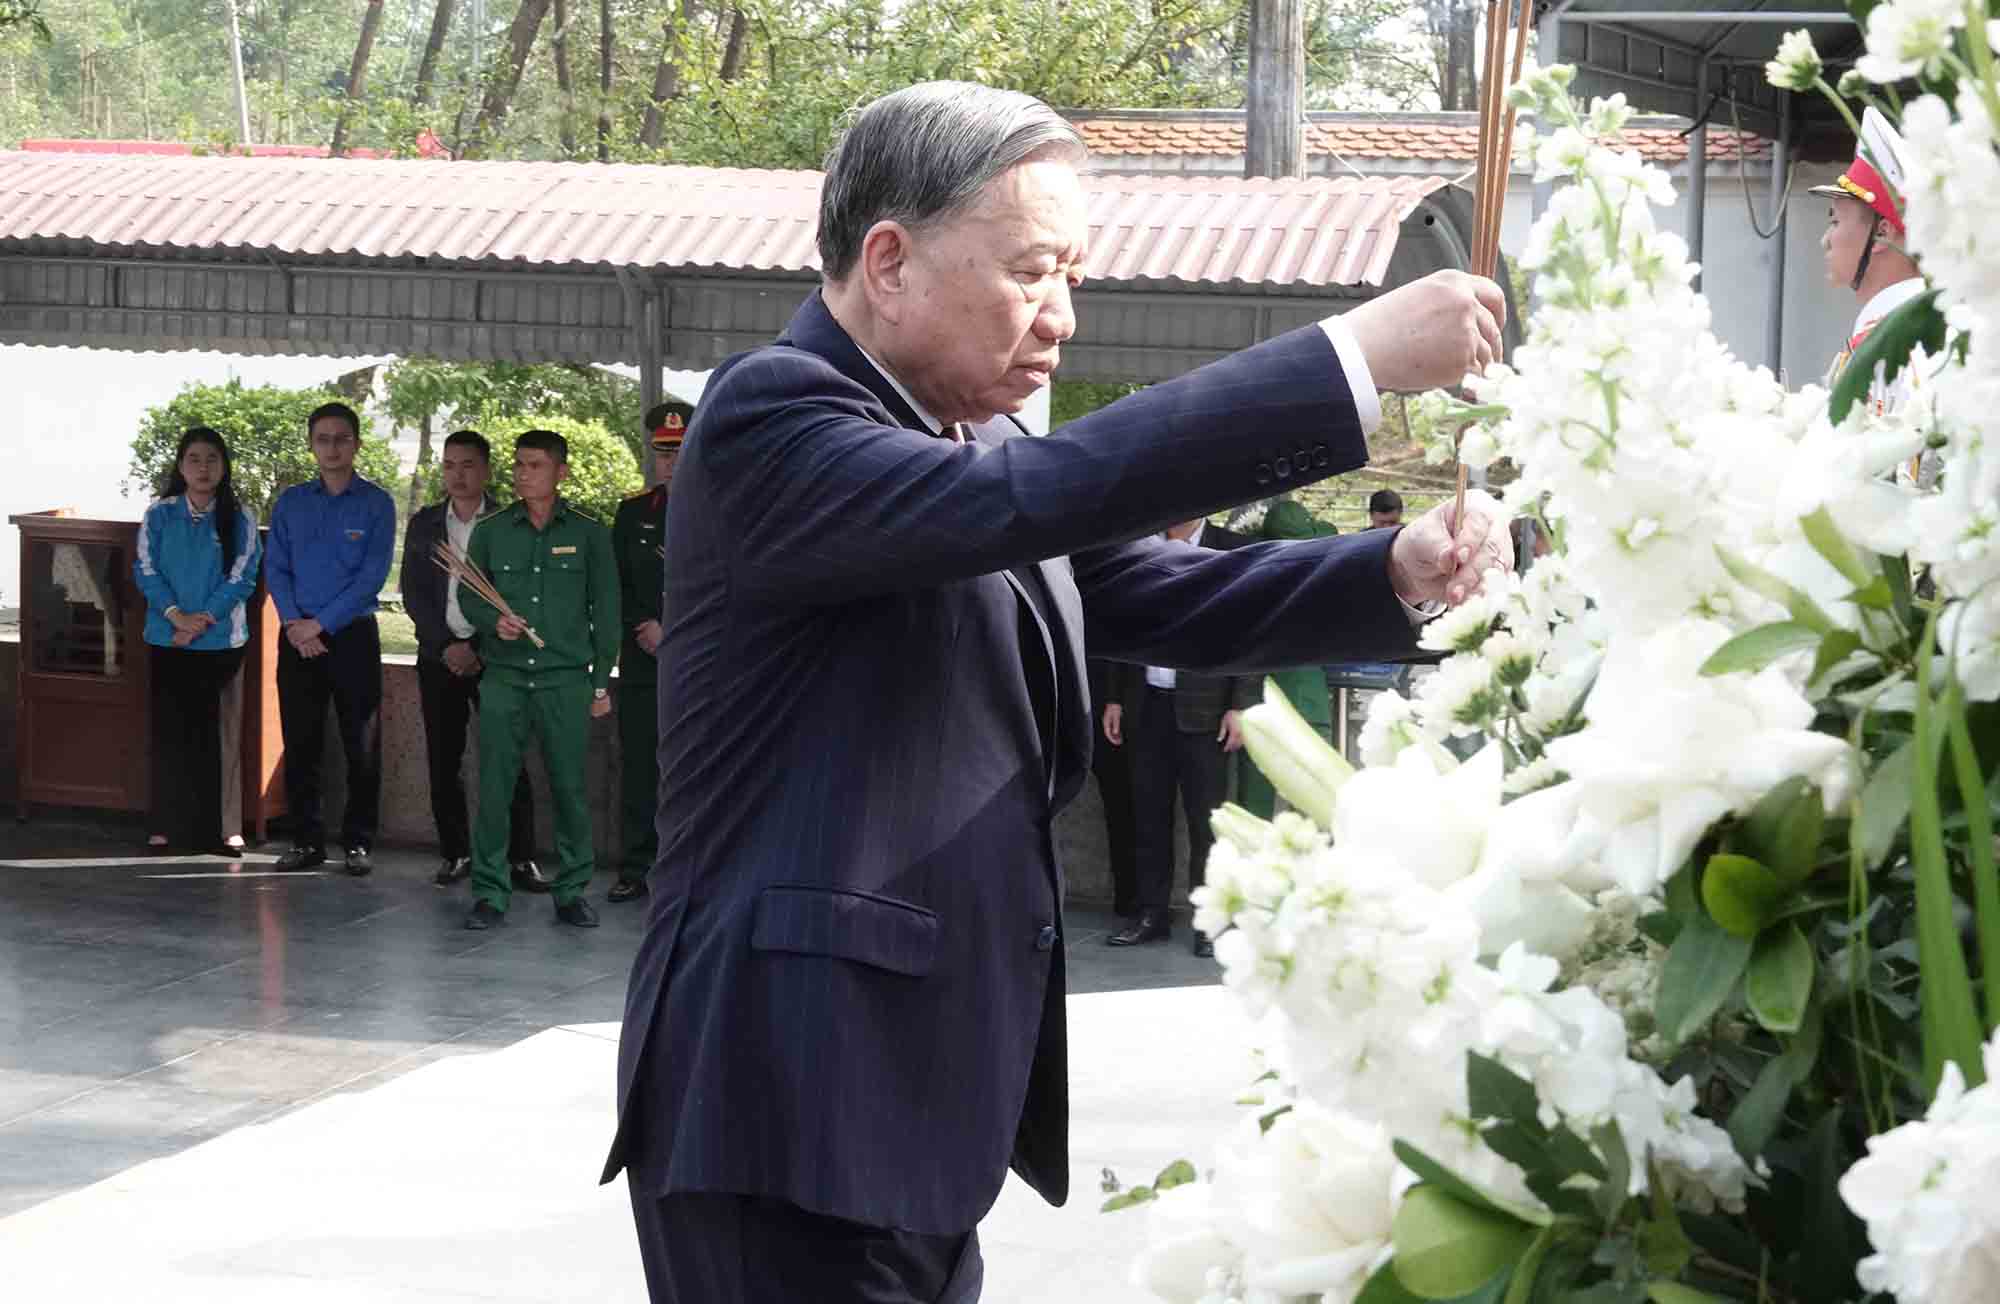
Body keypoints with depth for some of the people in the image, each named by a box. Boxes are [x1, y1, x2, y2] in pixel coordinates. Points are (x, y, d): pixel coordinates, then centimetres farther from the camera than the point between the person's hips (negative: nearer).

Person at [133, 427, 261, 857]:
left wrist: (202, 621, -13)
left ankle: (204, 830, 4)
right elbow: (145, 569, -1)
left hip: (219, 641, -1)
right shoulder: (160, 515, 5)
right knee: (169, 728, -1)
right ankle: (167, 827, 2)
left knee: (204, 732, 1)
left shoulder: (239, 520, 3)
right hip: (167, 639, 1)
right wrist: (177, 615, -14)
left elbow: (242, 576, -4)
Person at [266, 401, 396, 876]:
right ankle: (306, 841, 11)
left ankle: (358, 843, 5)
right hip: (298, 638, 3)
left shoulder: (376, 502, -1)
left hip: (352, 635, -3)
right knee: (299, 744, 4)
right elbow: (275, 568, 5)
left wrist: (320, 624, -13)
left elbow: (372, 575, -8)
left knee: (362, 746, -1)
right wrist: (294, 624, -11)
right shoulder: (291, 502, 9)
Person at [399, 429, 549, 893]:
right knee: (443, 759, 2)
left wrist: (479, 648, -8)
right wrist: (448, 646, -6)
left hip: (494, 654, -3)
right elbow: (412, 593, 6)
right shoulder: (424, 525, 11)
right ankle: (455, 853, 12)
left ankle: (521, 857, -4)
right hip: (440, 655, 3)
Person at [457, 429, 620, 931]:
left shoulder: (588, 534, 5)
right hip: (503, 677, 1)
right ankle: (490, 893, 4)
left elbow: (605, 611, 8)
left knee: (570, 787, 0)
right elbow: (467, 595, 14)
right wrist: (494, 621, -8)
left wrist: (602, 681, 4)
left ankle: (572, 890, 11)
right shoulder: (490, 531, 9)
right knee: (494, 786, -3)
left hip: (567, 678, -1)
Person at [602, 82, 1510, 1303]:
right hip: (795, 1103, -9)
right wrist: (1352, 357, -28)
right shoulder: (774, 414, -14)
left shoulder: (968, 440, 13)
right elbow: (1025, 498, -28)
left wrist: (1402, 573, -7)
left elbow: (1169, 595, 12)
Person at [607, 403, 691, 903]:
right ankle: (635, 870, 13)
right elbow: (617, 585, 13)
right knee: (638, 768, 6)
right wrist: (644, 628, -3)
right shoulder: (633, 513, 12)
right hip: (641, 662, 3)